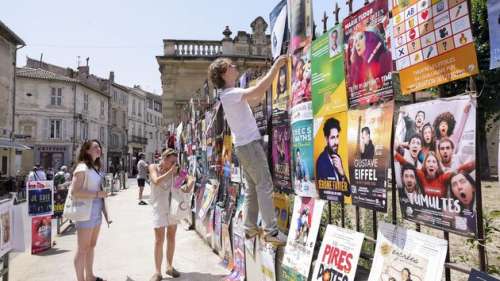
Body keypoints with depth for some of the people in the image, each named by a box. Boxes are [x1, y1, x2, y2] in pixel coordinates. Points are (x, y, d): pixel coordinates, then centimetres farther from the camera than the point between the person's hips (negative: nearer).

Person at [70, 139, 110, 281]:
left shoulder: (95, 167, 13)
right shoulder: (82, 167, -13)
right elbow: (75, 192, -22)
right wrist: (97, 194, -20)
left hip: (96, 211, 9)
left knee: (91, 246, 18)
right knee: (83, 248, 2)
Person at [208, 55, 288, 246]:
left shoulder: (231, 94, 17)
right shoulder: (231, 93, -14)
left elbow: (256, 98, 21)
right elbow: (259, 90, -27)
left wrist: (274, 70, 17)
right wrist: (276, 66, -20)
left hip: (244, 145, 10)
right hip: (250, 144, -10)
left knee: (253, 187, 11)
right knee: (265, 186, -10)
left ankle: (250, 227, 16)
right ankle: (271, 231, -9)